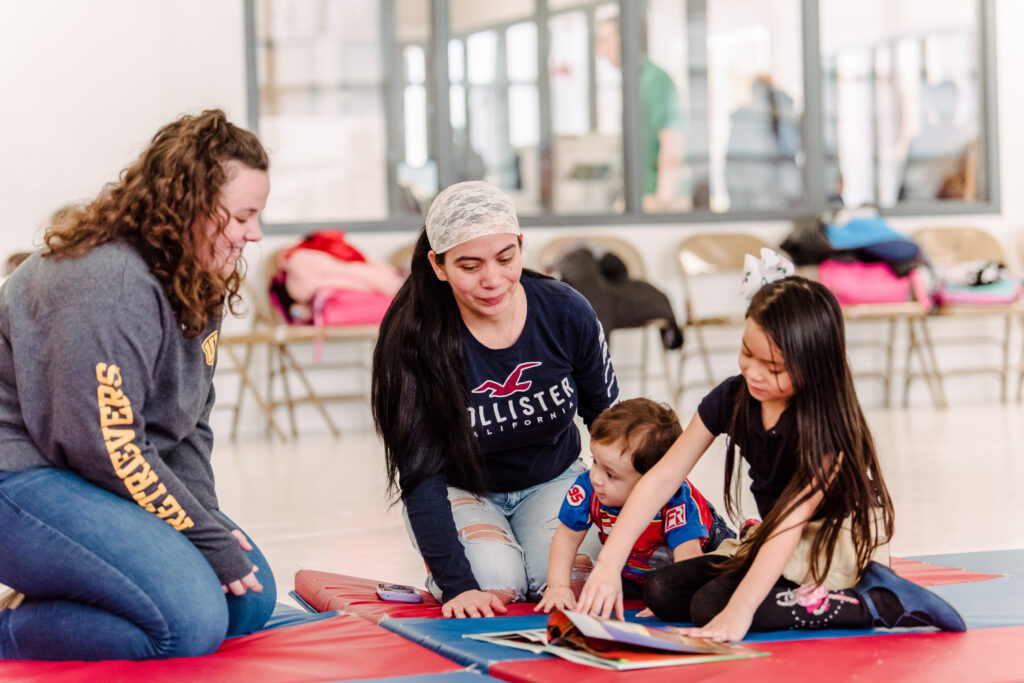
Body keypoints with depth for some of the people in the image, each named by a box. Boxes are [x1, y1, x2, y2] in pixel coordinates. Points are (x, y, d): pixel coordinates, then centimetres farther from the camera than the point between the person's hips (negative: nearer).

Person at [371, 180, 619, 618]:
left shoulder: (567, 312, -17)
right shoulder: (412, 337, -26)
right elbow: (421, 475, -24)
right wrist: (456, 583, -32)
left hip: (552, 480, 2)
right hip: (458, 488, -2)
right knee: (497, 583, -29)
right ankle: (437, 582, 7)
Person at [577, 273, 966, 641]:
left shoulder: (828, 422, -25)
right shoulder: (732, 399, -8)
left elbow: (793, 516, -34)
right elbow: (661, 480, -9)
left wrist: (740, 609, -43)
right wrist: (609, 563, -20)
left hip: (839, 544, -7)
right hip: (775, 541, 7)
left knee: (711, 607, -25)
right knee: (662, 592, -7)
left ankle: (882, 604, -21)